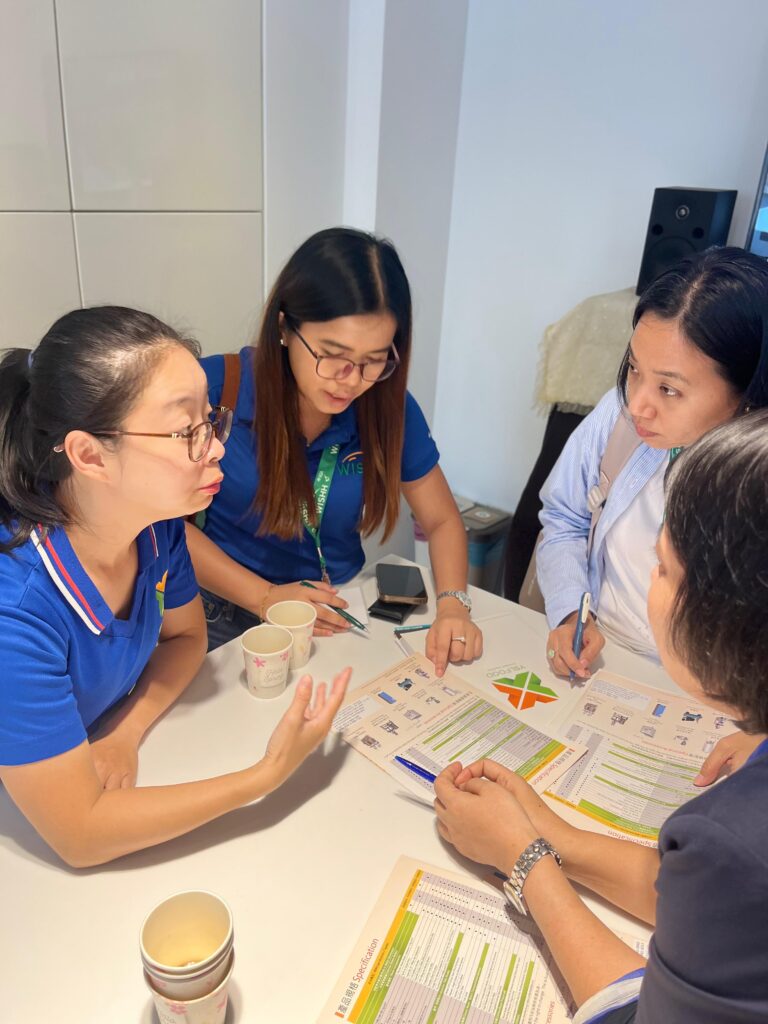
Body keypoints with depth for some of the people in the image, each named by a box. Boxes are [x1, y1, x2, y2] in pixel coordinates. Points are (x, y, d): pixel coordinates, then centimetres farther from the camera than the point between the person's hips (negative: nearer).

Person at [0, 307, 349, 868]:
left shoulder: (158, 522, -17)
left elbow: (185, 636, 2)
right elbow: (80, 834, -26)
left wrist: (125, 733, -14)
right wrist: (268, 774, -28)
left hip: (114, 771, 5)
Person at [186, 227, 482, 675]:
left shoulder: (390, 408, -7)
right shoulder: (217, 388, -15)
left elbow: (442, 521, 4)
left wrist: (453, 603, -14)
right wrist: (264, 596, -17)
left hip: (340, 619, 3)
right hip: (228, 615, -2)